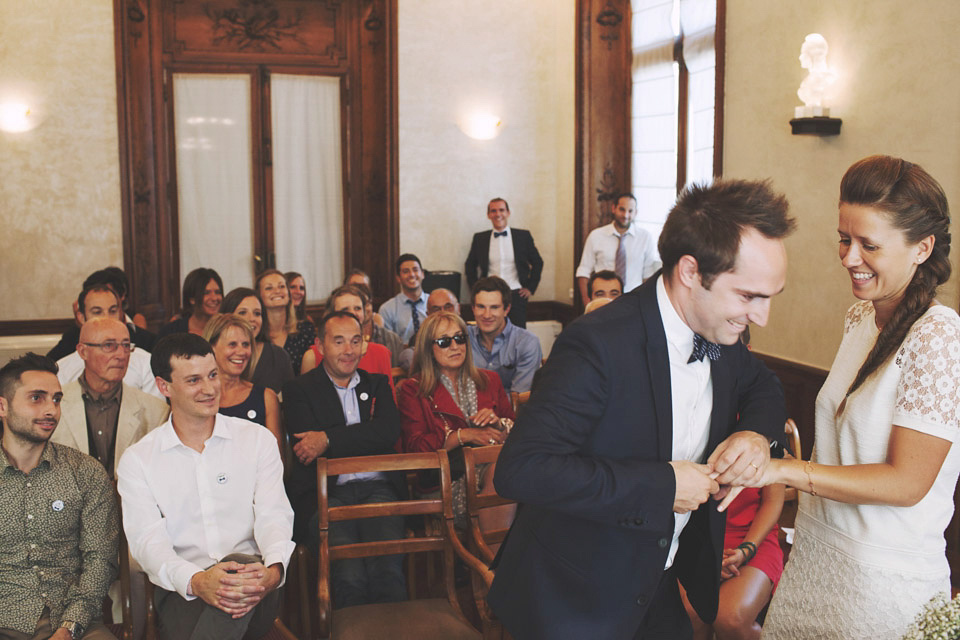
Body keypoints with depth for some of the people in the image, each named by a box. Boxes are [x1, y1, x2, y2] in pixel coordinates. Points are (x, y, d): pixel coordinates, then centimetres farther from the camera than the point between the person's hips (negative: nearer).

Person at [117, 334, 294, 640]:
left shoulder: (257, 439, 11)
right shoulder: (137, 460, 8)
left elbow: (273, 514, 0)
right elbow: (147, 539, -4)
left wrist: (273, 569, -24)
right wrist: (195, 580, -27)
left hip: (253, 597, 2)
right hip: (181, 592, -2)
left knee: (239, 564, -35)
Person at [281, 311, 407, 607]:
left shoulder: (377, 384, 24)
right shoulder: (299, 390, 16)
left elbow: (389, 432, 3)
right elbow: (307, 446, -1)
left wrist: (329, 439, -7)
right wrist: (364, 440, -2)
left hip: (377, 489, 2)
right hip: (326, 494, -2)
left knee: (388, 570, -28)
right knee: (349, 576, -31)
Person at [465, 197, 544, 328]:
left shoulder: (523, 236, 8)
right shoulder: (479, 238, 10)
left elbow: (537, 262, 15)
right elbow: (470, 265, 20)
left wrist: (531, 288, 8)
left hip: (516, 294, 0)